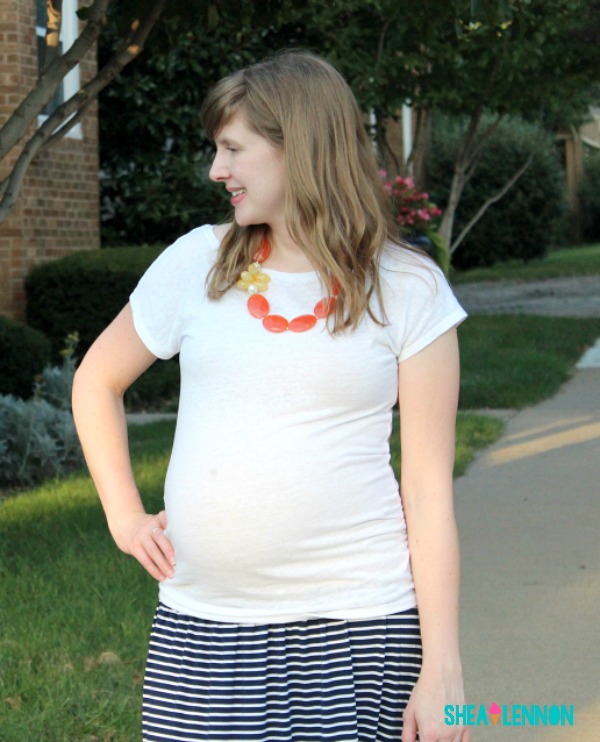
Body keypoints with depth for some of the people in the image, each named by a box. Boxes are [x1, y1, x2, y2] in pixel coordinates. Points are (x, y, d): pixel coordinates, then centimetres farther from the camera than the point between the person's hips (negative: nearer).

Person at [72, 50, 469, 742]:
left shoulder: (405, 288, -1)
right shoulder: (197, 262, 7)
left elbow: (429, 490, -3)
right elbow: (95, 381, 22)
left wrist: (441, 670, -7)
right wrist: (123, 514, 10)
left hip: (355, 622, -2)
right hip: (200, 624, 3)